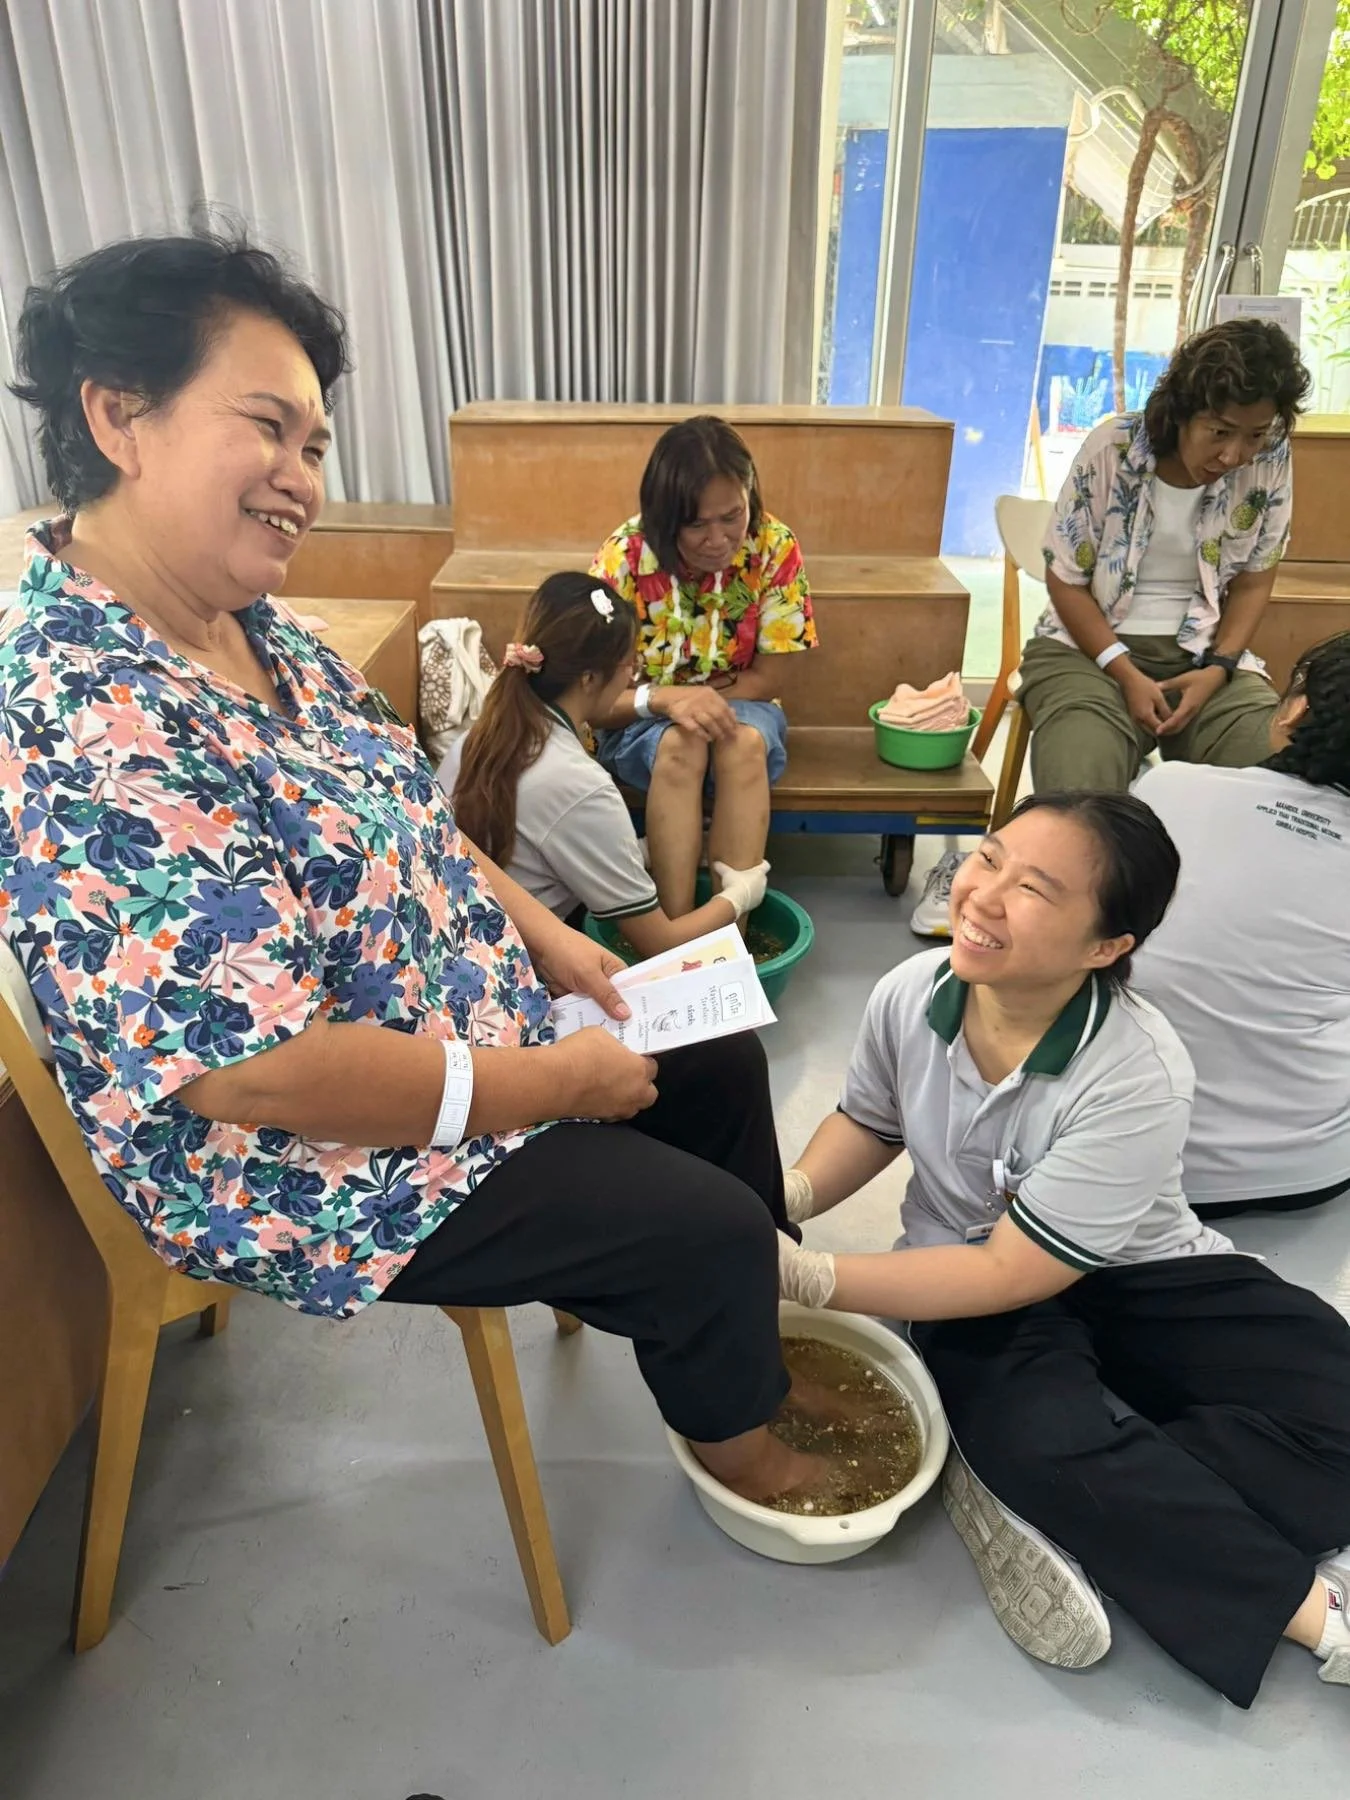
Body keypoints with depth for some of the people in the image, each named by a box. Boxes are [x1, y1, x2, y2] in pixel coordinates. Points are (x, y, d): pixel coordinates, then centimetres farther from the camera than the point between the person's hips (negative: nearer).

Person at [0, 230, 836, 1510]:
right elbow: (273, 1073, -33)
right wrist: (560, 1081, -22)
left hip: (466, 1025, 9)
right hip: (324, 1169, -9)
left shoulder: (254, 627, -2)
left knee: (718, 1059, 15)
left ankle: (756, 1334, 42)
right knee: (710, 1230, -4)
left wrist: (543, 936, 2)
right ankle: (737, 1439, 32)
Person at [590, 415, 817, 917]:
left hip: (740, 709, 1)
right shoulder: (623, 557, -20)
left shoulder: (775, 547, -16)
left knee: (745, 742, -35)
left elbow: (767, 678, -9)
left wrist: (707, 699, -23)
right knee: (681, 745, -36)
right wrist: (663, 698, -37)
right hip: (641, 722, -1)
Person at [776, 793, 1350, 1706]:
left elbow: (1010, 1273, -26)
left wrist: (807, 1276, -31)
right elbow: (870, 1124, 6)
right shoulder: (912, 992, -17)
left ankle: (1025, 1495, -20)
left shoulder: (1140, 1079, -29)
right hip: (976, 1280, 1)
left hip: (1134, 1275, -1)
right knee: (1038, 1434, -30)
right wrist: (790, 1197, -14)